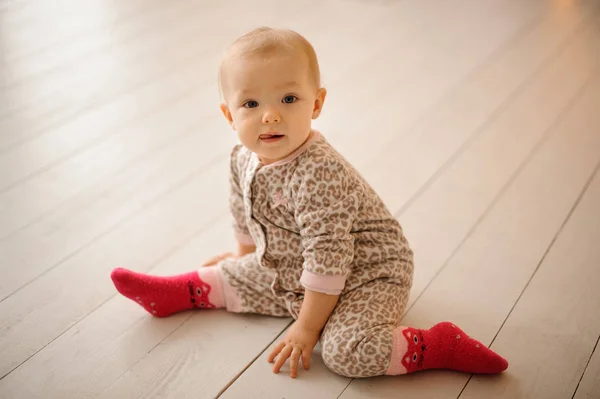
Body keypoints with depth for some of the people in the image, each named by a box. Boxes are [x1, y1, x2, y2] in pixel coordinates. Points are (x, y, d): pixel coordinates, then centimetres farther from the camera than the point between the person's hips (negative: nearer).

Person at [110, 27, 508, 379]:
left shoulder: (319, 174, -34)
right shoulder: (244, 158, -7)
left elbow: (327, 259, -30)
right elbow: (244, 211, 15)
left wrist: (307, 327, -22)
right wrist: (244, 254, 30)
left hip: (365, 275, -8)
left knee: (347, 350, -28)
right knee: (234, 276, 15)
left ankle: (442, 344, -14)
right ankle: (175, 292, 39)